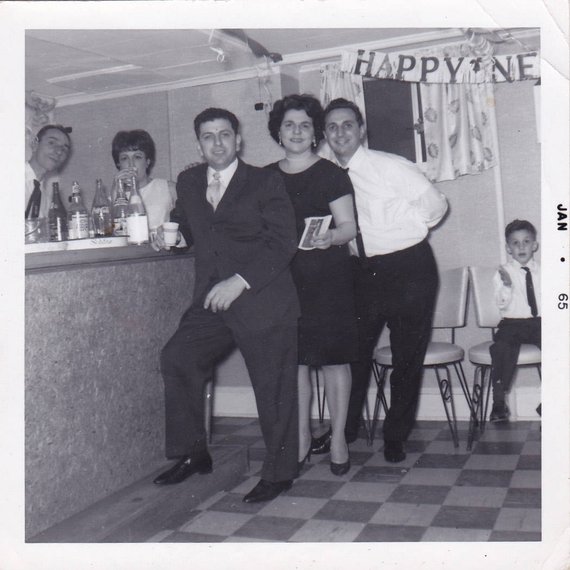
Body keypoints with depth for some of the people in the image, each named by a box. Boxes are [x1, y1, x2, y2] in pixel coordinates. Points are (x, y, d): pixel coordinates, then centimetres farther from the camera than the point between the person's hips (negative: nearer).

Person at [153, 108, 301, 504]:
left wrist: (239, 281, -19)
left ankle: (279, 473, 16)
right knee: (177, 358, -9)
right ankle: (193, 453, 8)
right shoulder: (188, 183, 15)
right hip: (212, 302, 5)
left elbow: (282, 243, -10)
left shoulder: (266, 182, -1)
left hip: (263, 301, -5)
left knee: (273, 387, -1)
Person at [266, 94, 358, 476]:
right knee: (293, 358, 4)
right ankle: (302, 439, 17)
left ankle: (338, 438, 13)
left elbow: (349, 226, -3)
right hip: (284, 277, 3)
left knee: (333, 357, 0)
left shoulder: (330, 174, 2)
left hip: (328, 277, -3)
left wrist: (330, 237, -23)